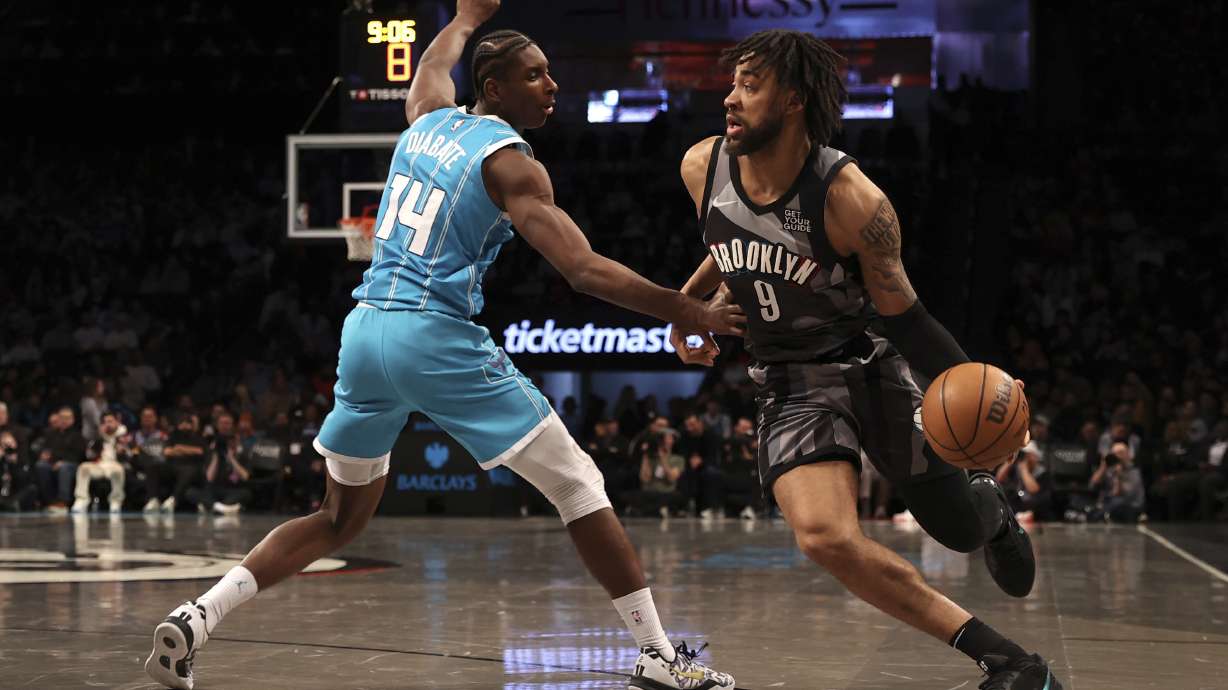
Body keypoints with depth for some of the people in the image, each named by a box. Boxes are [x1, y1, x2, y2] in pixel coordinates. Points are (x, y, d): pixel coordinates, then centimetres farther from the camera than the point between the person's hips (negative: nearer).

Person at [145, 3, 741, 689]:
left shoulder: (427, 121, 15)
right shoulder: (510, 161, -4)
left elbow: (433, 66, 42)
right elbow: (584, 269, -13)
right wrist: (689, 312, -11)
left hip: (365, 331, 7)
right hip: (438, 337, -7)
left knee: (340, 518, 19)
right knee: (578, 485, 1)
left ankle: (196, 618, 4)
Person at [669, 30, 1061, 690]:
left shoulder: (853, 201, -23)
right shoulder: (702, 168, -9)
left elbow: (903, 314, -14)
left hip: (871, 369, -2)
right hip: (789, 388, 2)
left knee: (962, 530, 8)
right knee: (824, 536, -24)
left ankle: (989, 503, 52)